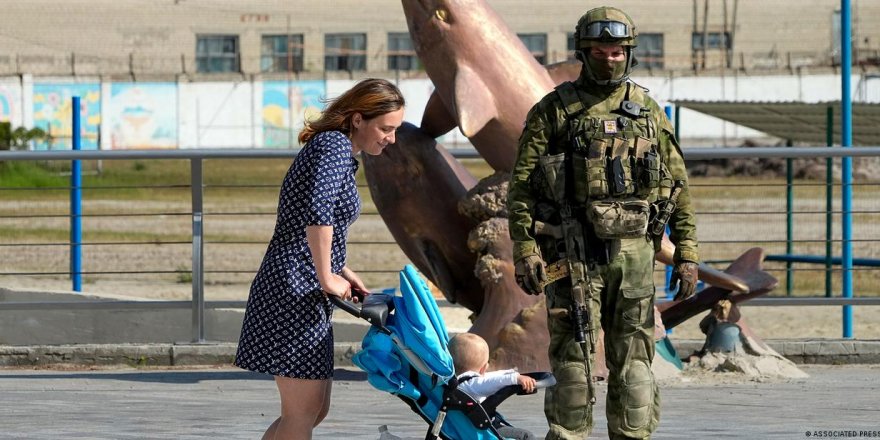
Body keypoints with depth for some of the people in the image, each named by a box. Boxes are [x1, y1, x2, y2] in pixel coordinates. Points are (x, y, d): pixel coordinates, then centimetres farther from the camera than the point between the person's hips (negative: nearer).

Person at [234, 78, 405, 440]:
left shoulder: (339, 150, 19)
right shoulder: (335, 145, -12)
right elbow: (317, 212, -30)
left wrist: (341, 271, 18)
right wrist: (327, 278, -22)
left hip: (306, 293, 10)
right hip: (295, 290, -10)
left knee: (314, 410, 15)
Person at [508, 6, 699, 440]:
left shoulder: (648, 110, 11)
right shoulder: (554, 110, 2)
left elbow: (677, 186, 12)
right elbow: (522, 185, -2)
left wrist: (686, 252, 6)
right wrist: (525, 250, -11)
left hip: (634, 251, 3)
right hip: (574, 251, -3)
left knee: (633, 360, 5)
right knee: (573, 356, -3)